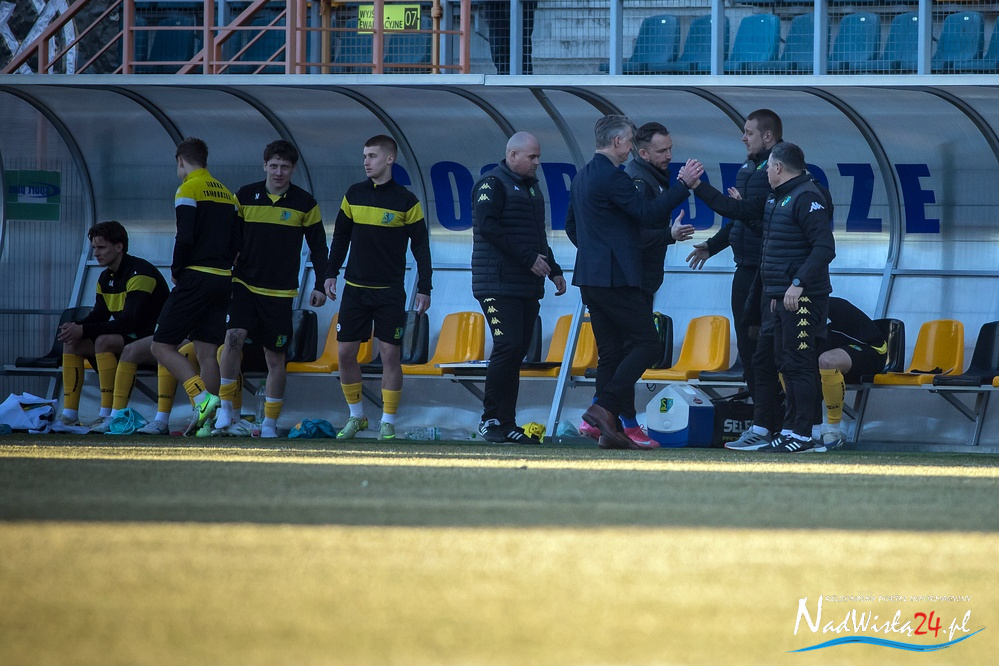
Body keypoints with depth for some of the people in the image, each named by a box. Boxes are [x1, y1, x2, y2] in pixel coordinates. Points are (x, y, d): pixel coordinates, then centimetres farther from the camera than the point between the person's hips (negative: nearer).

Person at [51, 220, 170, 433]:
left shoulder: (139, 273, -20)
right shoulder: (106, 278, 9)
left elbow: (129, 322, -27)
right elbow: (99, 315, 10)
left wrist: (84, 330, -28)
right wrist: (75, 327, -13)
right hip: (127, 337, 9)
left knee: (104, 341, -33)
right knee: (72, 343, -3)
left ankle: (107, 416, -31)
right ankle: (69, 415, -8)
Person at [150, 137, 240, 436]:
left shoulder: (189, 190, -7)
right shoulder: (227, 194, 17)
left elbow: (185, 238, -16)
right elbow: (235, 241, 14)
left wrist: (176, 273, -3)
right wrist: (221, 268, 15)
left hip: (196, 278, -7)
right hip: (223, 281, 7)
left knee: (162, 346, -5)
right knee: (207, 352, 8)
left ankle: (203, 398, -21)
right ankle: (207, 422, 3)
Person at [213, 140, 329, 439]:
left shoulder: (305, 204, 1)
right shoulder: (245, 196, 2)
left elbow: (318, 247, 8)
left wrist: (320, 286, 2)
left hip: (281, 291, 0)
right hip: (244, 283, 0)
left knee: (276, 358, 4)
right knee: (233, 337, -22)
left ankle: (270, 424, 16)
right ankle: (226, 409, -11)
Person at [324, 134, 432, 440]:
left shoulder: (406, 201, -4)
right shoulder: (354, 195, 6)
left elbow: (421, 247, -1)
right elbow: (341, 237, 14)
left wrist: (424, 288, -5)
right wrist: (331, 273, 8)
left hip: (390, 292, -3)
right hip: (355, 288, 3)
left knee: (390, 354, -5)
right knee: (346, 352, 1)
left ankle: (388, 423, 2)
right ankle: (356, 417, 16)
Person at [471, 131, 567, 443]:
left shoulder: (531, 187, 21)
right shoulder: (492, 185, -7)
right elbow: (488, 227, -20)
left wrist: (553, 270, 18)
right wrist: (529, 258, -20)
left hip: (527, 288, 9)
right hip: (498, 285, -8)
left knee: (517, 352, 6)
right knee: (508, 345, -16)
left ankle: (506, 424, 8)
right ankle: (490, 418, -9)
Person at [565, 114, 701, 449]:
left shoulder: (583, 177, 16)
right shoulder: (612, 177, -14)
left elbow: (571, 226, 25)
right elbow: (648, 214, -19)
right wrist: (685, 185, -15)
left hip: (591, 277, 10)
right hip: (615, 277, -10)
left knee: (611, 352, 9)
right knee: (646, 342, -6)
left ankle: (610, 429, 5)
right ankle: (605, 408, -16)